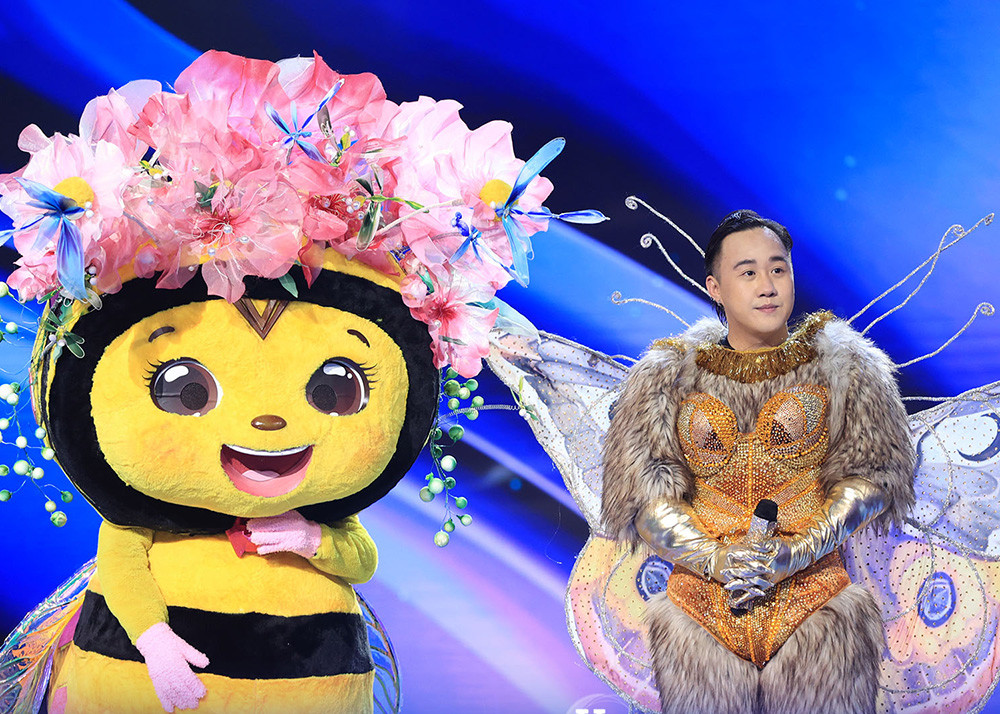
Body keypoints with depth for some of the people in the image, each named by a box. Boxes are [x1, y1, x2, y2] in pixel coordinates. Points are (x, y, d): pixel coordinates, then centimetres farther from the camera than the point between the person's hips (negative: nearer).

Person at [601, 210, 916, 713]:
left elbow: (873, 473, 3)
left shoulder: (842, 365, 9)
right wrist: (715, 558, -12)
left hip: (814, 582, 0)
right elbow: (643, 492, 4)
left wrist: (797, 550, -11)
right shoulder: (669, 376, 9)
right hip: (702, 590, 0)